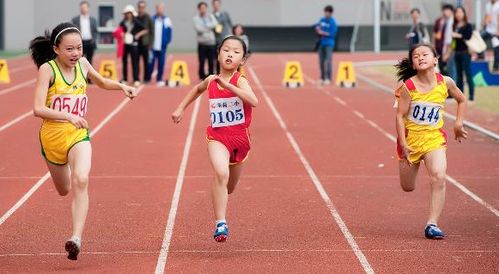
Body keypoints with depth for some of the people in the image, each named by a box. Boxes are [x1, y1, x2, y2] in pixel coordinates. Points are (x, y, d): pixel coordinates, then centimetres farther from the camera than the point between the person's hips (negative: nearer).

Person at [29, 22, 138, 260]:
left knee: (81, 181, -26)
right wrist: (68, 116, -40)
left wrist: (121, 86, 1)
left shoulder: (82, 64, -2)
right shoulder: (47, 69, -16)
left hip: (78, 134, 1)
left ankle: (76, 238, -32)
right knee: (64, 190, 19)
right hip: (52, 135, -1)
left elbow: (102, 82, 22)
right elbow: (38, 109, -26)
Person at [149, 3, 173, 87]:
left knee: (161, 64, 4)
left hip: (162, 46, 1)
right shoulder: (152, 19, 3)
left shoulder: (167, 20, 3)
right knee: (150, 63, -1)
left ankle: (159, 79, 13)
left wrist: (166, 42, -6)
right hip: (152, 46, -1)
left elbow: (169, 33, 4)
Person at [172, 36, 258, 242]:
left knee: (229, 187, 17)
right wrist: (181, 108, 22)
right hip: (217, 136, 0)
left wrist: (227, 85, -37)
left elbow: (254, 101, -34)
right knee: (221, 173, -29)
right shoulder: (211, 81, -1)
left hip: (240, 137, 0)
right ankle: (221, 223, -27)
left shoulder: (240, 81, -13)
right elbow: (198, 89, 25)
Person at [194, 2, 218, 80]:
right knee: (202, 61, -2)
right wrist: (209, 28, -9)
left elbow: (215, 24, -7)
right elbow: (198, 28, -14)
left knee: (211, 61, 4)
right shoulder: (196, 18, 1)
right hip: (202, 43, -3)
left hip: (211, 42, 3)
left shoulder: (211, 16, 11)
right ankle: (202, 77, 6)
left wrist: (205, 26, -16)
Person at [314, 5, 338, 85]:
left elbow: (332, 34, -11)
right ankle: (322, 78, 16)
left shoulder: (332, 22, -7)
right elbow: (317, 27, 16)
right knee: (321, 62, 8)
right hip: (321, 43, 6)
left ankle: (328, 78, -11)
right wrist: (318, 28, -5)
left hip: (329, 44, -6)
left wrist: (324, 33, -15)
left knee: (328, 61, -12)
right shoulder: (322, 20, 9)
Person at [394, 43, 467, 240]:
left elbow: (462, 100, 12)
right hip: (410, 138, 0)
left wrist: (458, 123, 4)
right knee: (408, 187, 12)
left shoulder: (445, 83, -7)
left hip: (434, 137, 0)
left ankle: (432, 224, -19)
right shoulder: (408, 87, -14)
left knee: (439, 178, -23)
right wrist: (403, 144, -15)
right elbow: (400, 116, -10)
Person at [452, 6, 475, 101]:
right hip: (457, 53, 6)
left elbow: (468, 36, -18)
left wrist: (457, 35, -17)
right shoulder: (455, 26, 12)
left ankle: (471, 95, -5)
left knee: (468, 74, -7)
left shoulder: (468, 26, -3)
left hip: (465, 52, -6)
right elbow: (452, 38, 13)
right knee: (459, 75, 8)